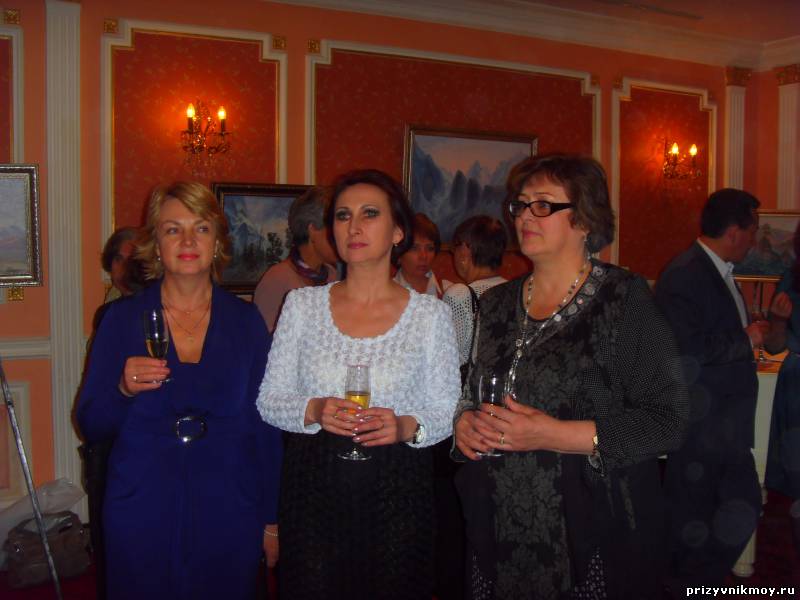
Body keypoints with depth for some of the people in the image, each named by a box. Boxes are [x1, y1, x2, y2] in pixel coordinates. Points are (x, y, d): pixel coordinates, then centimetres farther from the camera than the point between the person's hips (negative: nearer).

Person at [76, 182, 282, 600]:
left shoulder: (245, 320, 0)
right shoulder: (123, 318, -1)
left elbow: (267, 425, 3)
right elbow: (91, 427, 1)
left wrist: (272, 519, 2)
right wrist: (124, 390, -20)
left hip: (229, 515, 1)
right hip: (142, 516, 0)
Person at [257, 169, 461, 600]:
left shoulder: (430, 313, -1)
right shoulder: (302, 305, 2)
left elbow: (447, 410, 2)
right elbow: (268, 400, 5)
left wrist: (406, 426, -19)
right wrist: (313, 410, -15)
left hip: (396, 488, 0)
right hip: (313, 486, 1)